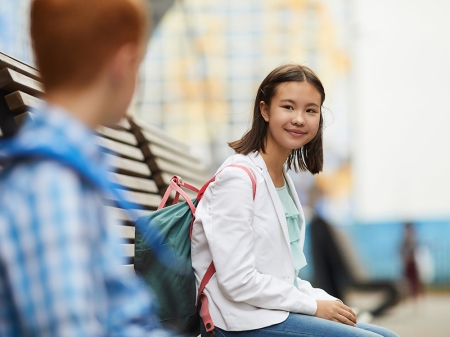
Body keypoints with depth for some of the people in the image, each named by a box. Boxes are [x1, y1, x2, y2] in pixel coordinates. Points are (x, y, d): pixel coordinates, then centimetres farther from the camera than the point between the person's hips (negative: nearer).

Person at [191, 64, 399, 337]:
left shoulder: (283, 177, 12)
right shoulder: (238, 178, -16)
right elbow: (238, 283, -21)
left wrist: (328, 302, 0)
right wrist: (315, 305, -12)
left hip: (276, 311, 9)